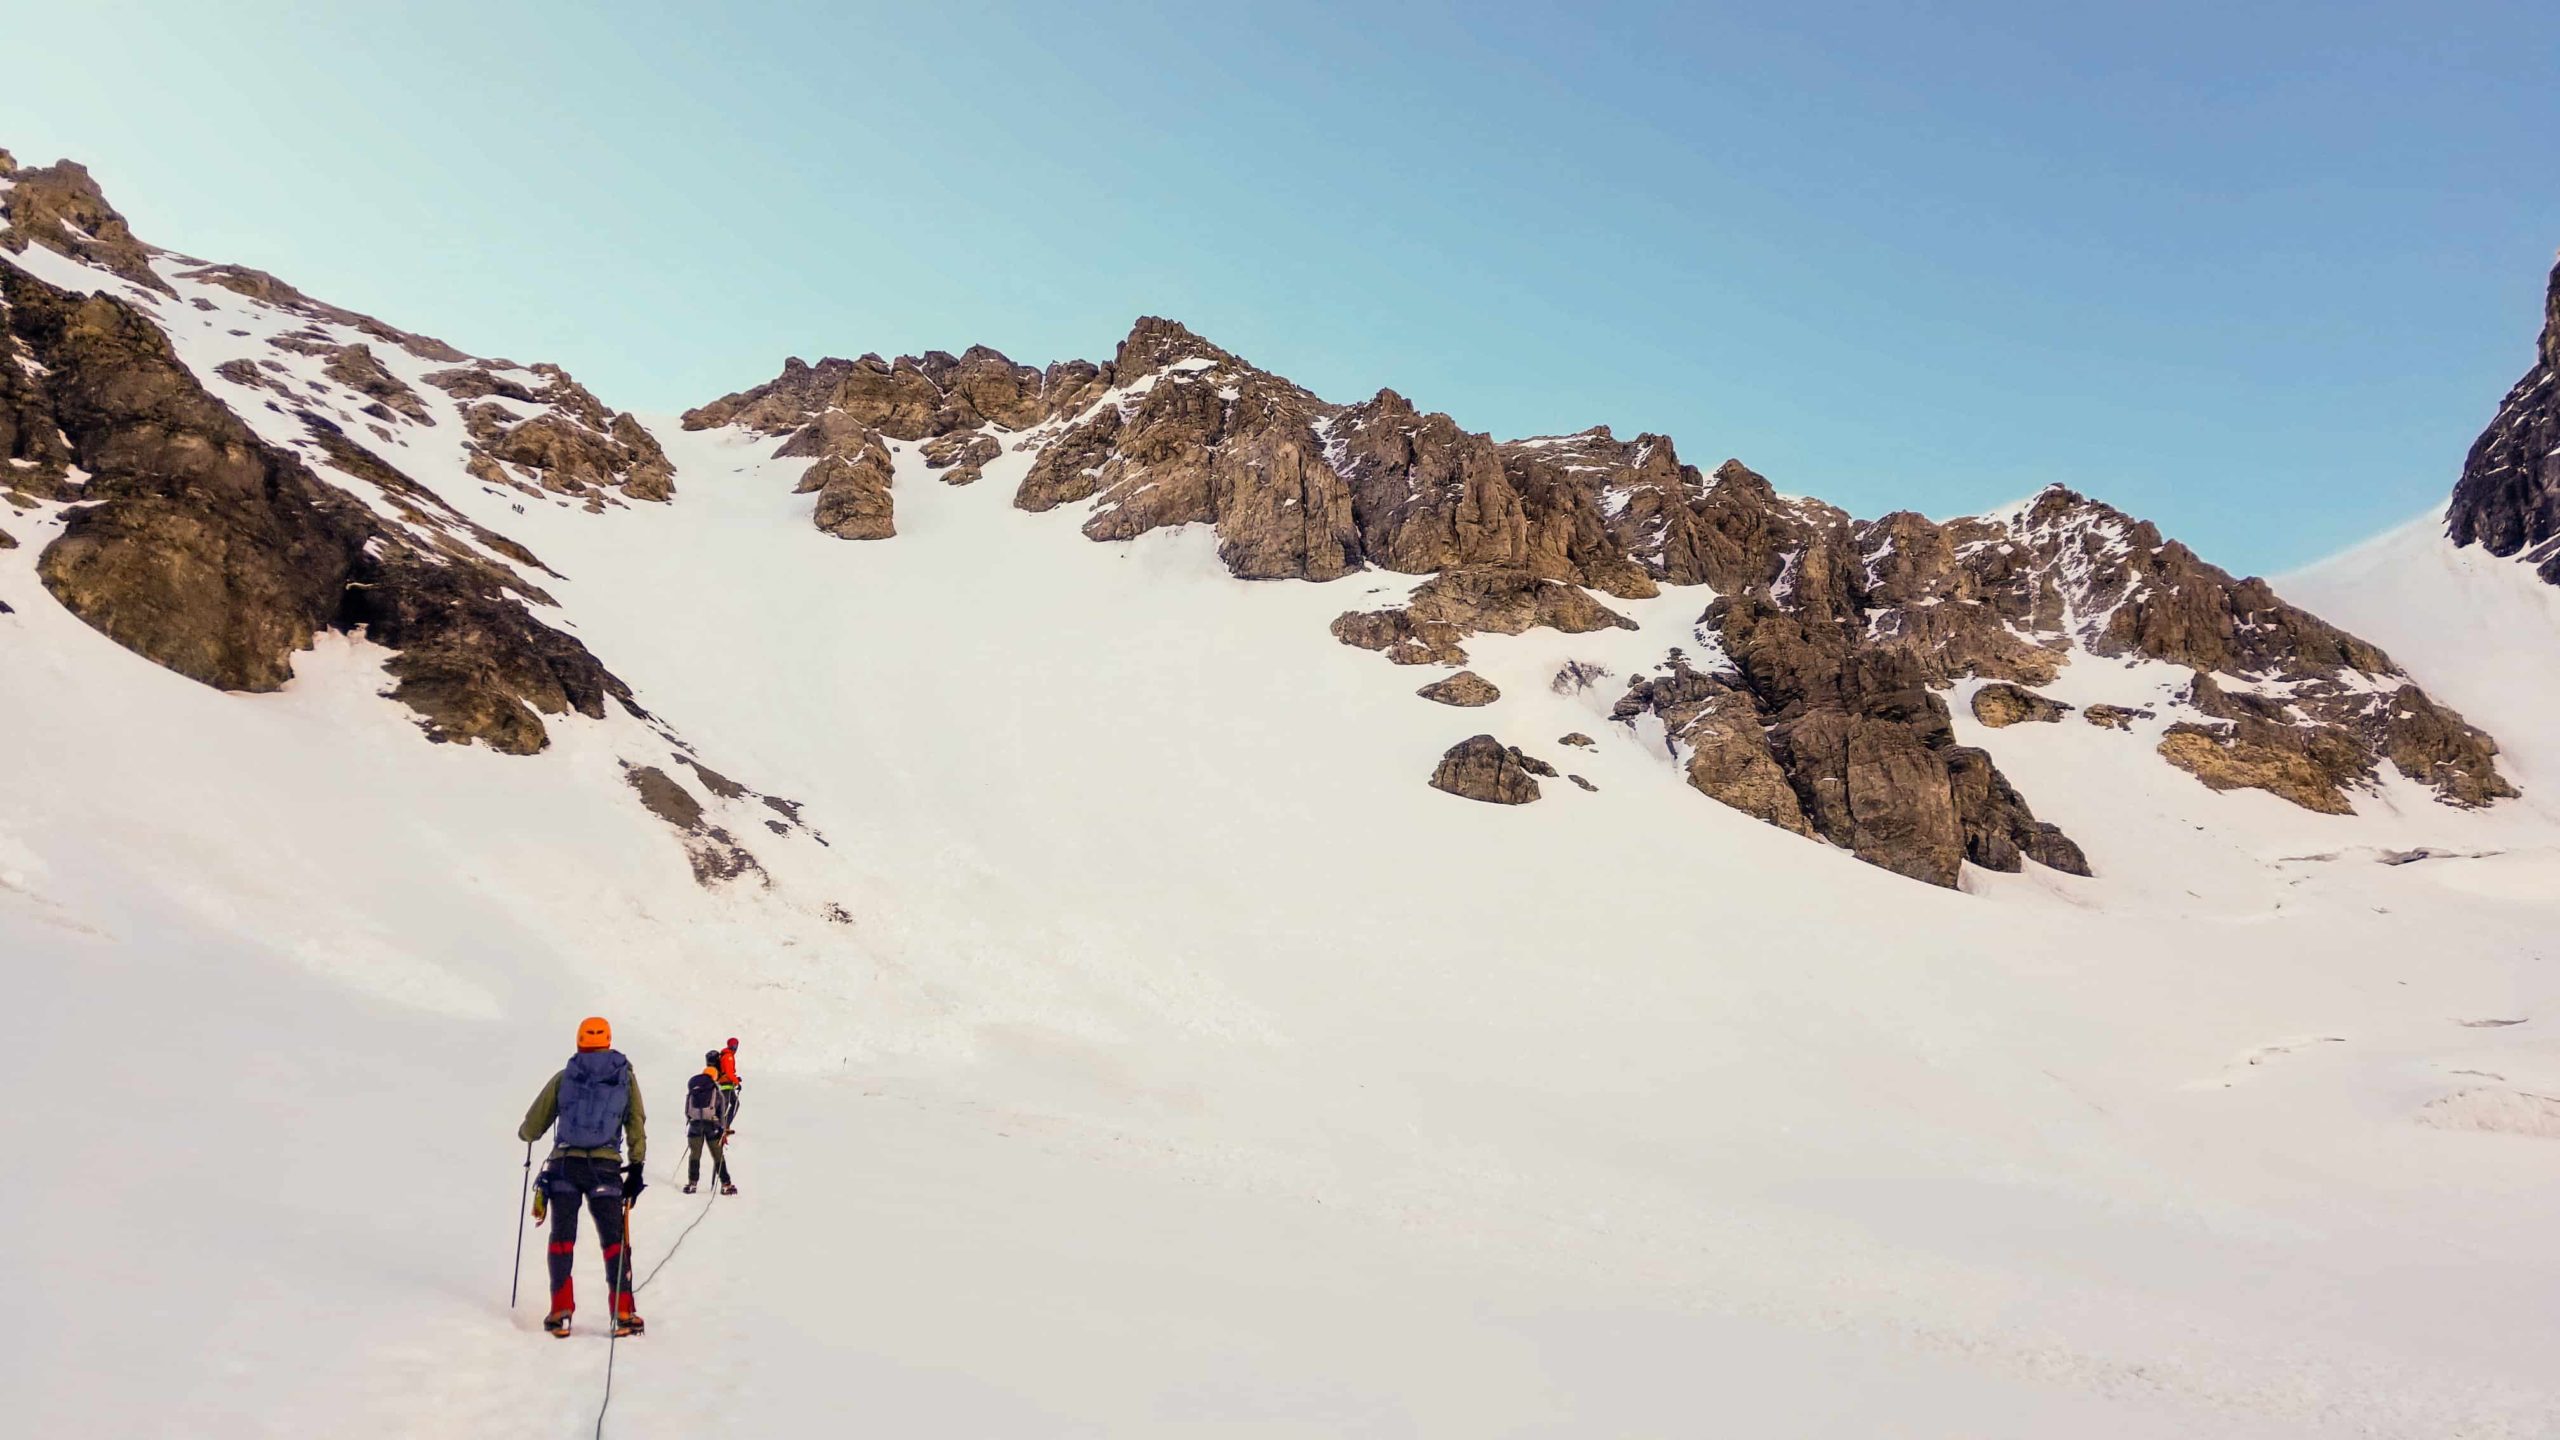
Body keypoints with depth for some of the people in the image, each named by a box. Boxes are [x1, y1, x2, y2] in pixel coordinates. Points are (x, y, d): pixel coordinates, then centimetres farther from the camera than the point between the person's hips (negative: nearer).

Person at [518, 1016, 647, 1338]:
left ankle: (560, 1311, 4)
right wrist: (636, 1169, 6)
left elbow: (532, 1127, 12)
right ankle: (623, 1313, 1)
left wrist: (524, 1134, 36)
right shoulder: (625, 1076, 9)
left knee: (562, 1237, 11)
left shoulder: (563, 1077, 8)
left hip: (564, 1165, 0)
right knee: (614, 1239, 6)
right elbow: (637, 1124, 4)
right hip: (606, 1166, 0)